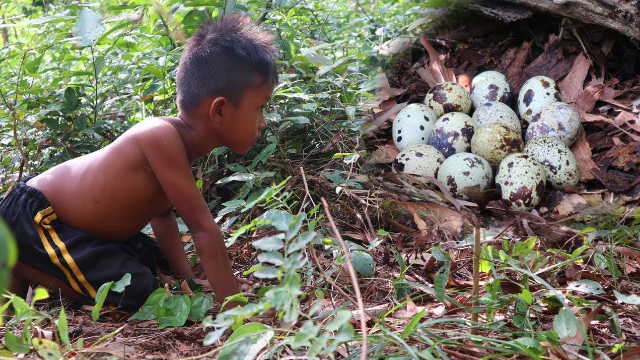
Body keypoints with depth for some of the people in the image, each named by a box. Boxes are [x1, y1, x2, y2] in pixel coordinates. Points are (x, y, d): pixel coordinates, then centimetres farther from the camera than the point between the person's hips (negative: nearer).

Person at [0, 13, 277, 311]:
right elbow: (203, 230, -30)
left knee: (152, 261, 19)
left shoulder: (180, 142, -3)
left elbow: (162, 214, 11)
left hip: (61, 212, 10)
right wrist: (235, 310, -25)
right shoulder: (161, 137, -32)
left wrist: (187, 279, 6)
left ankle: (32, 259, 20)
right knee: (134, 291, -18)